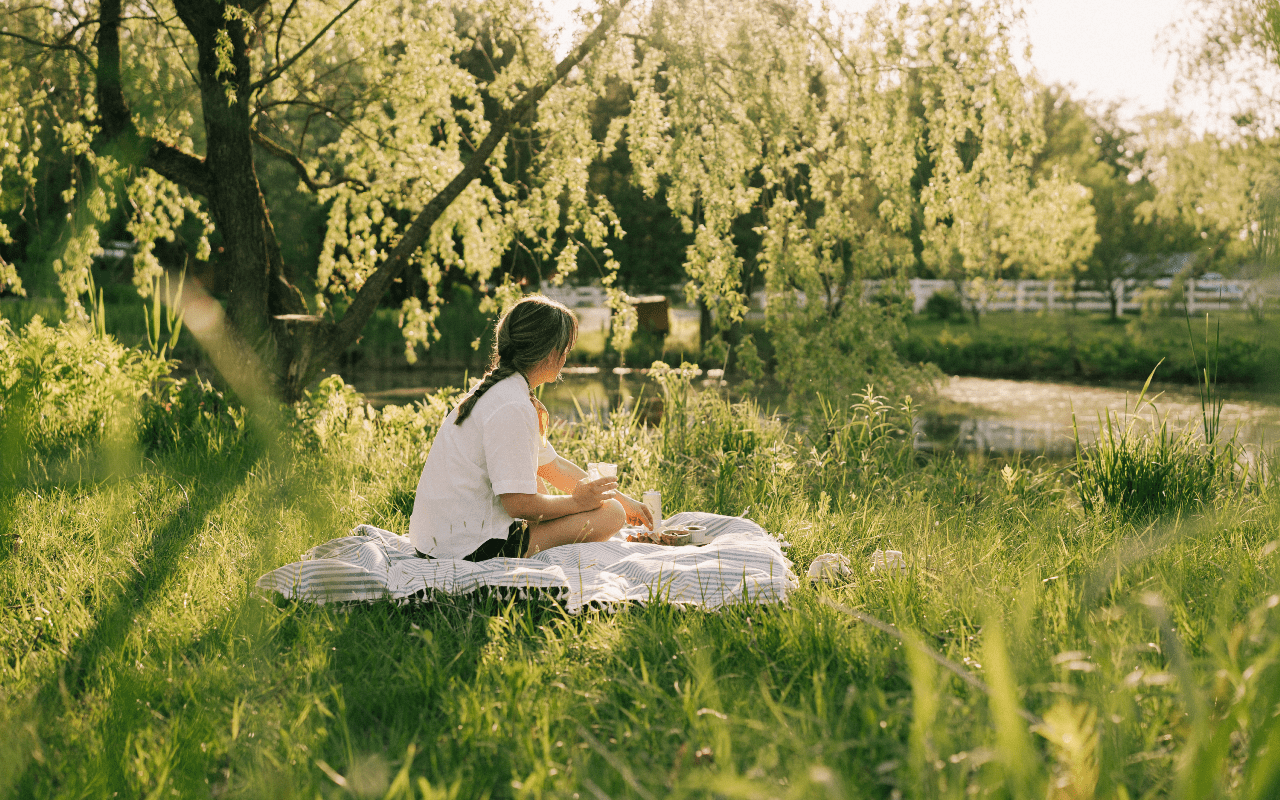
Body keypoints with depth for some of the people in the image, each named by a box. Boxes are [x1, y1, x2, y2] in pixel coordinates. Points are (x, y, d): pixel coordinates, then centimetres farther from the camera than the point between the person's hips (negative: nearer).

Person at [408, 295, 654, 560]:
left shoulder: (498, 392, 13)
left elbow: (553, 465, 23)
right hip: (471, 551, -10)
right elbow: (519, 504, -21)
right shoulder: (512, 408, -18)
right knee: (610, 515, -10)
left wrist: (622, 499, 24)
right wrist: (576, 501, -5)